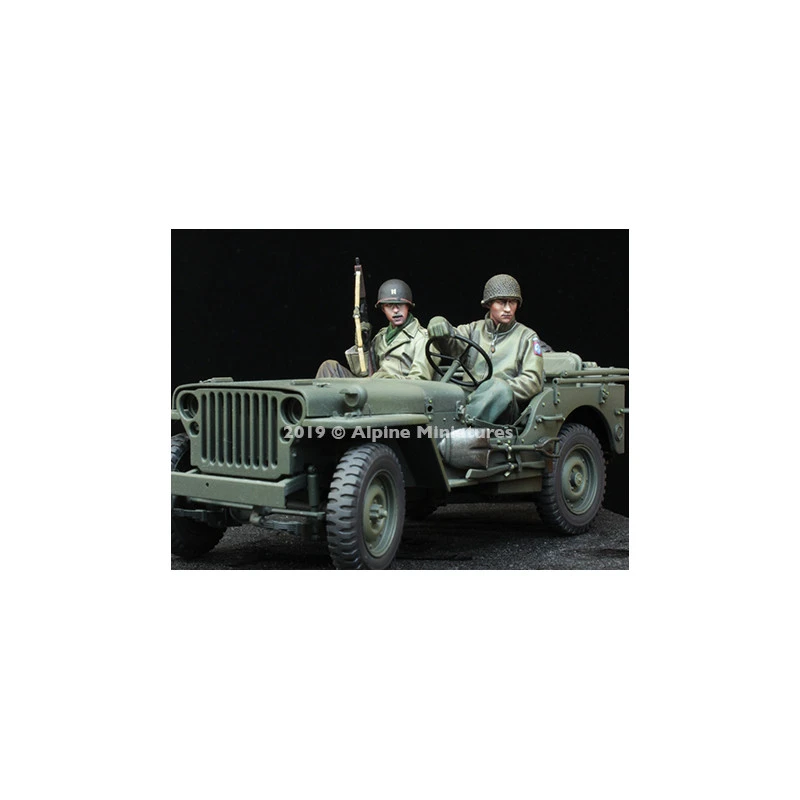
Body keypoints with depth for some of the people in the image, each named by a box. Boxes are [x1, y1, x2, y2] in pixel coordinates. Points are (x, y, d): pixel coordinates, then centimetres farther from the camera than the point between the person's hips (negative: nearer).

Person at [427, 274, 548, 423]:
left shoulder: (527, 337, 15)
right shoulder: (475, 329, 21)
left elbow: (533, 380, 2)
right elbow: (452, 344, 0)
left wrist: (499, 391, -15)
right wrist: (438, 325, -24)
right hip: (470, 397, 3)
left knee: (500, 387, -37)